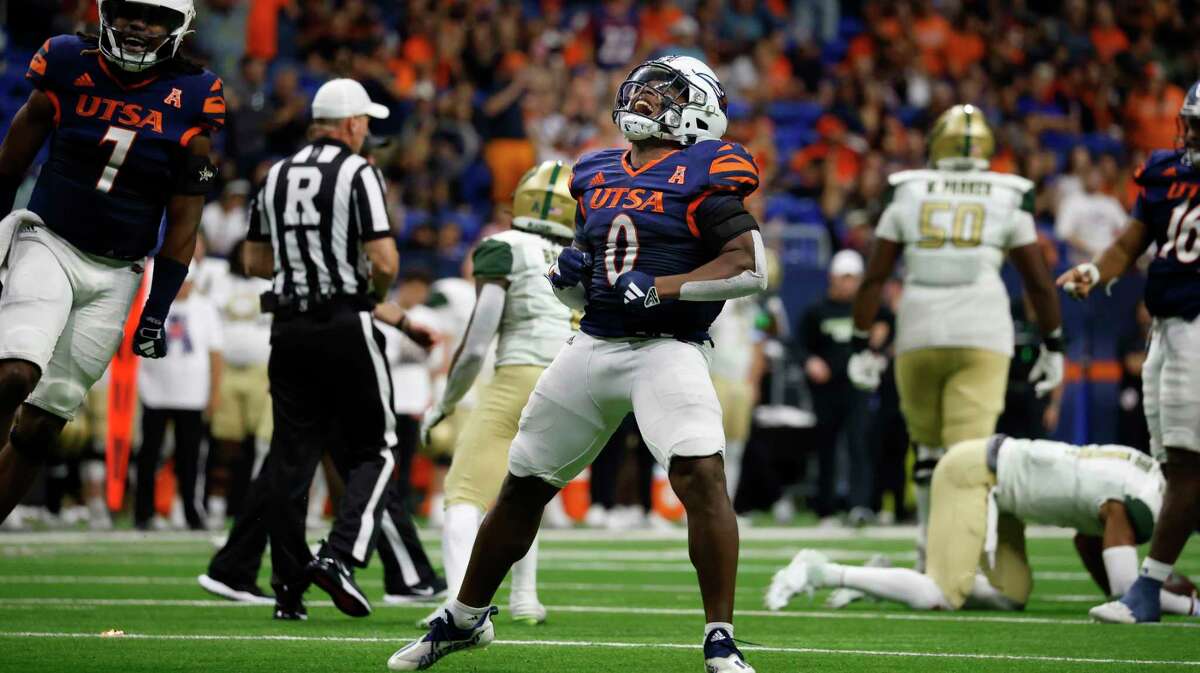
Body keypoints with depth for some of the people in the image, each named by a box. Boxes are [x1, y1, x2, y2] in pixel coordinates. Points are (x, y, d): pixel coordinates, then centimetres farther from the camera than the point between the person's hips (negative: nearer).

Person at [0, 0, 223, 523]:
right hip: (49, 244, -1)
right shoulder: (69, 65, -5)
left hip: (115, 276, 1)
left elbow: (183, 218, 1)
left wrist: (157, 312, -1)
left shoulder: (192, 99, -4)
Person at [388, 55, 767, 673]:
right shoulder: (598, 176, 14)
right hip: (593, 346, 6)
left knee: (701, 475, -26)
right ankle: (465, 618, 31)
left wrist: (659, 289, -20)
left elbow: (750, 267, -14)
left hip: (667, 348, -6)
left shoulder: (701, 175, -4)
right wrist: (566, 275, -3)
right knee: (523, 486, 13)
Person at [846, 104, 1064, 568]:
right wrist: (1053, 346, 21)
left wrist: (861, 344, 13)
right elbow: (1040, 283, 11)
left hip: (918, 336, 1)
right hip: (983, 336, -1)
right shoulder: (1009, 200, 8)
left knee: (928, 447, 17)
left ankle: (930, 548, 20)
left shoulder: (907, 195, 9)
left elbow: (874, 277, 8)